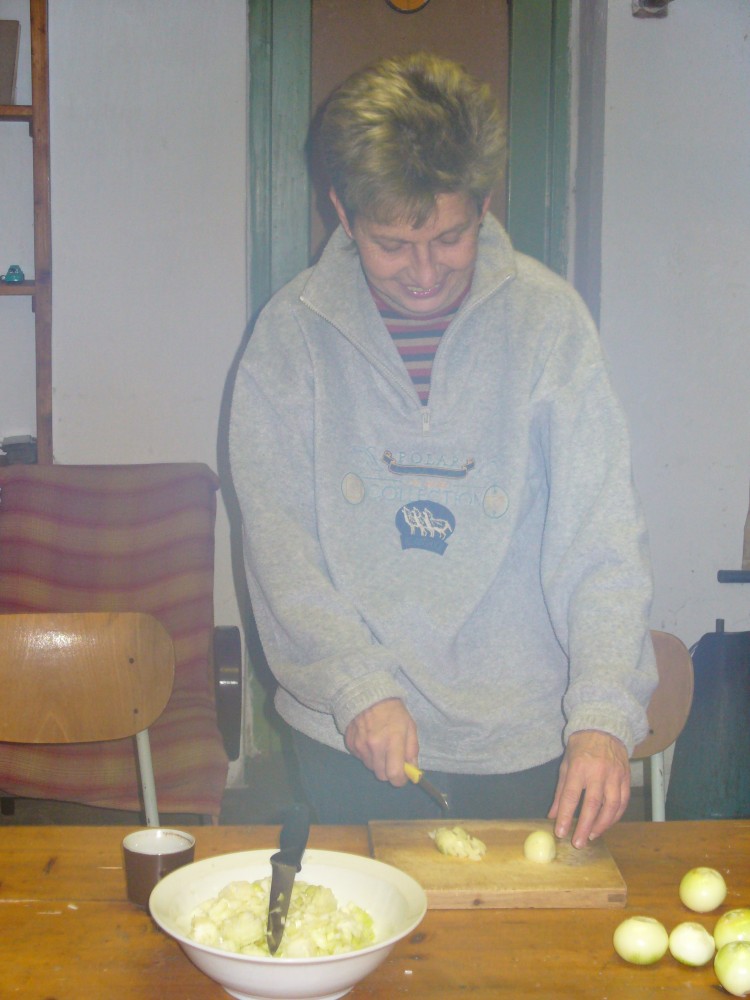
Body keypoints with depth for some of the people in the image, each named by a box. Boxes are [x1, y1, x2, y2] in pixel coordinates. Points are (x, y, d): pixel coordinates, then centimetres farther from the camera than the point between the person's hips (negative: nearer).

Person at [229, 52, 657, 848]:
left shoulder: (547, 316, -7)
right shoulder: (291, 331, -5)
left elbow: (601, 536, -10)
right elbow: (279, 546, -6)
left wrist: (603, 714, -20)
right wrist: (358, 687, -17)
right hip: (351, 740, 0)